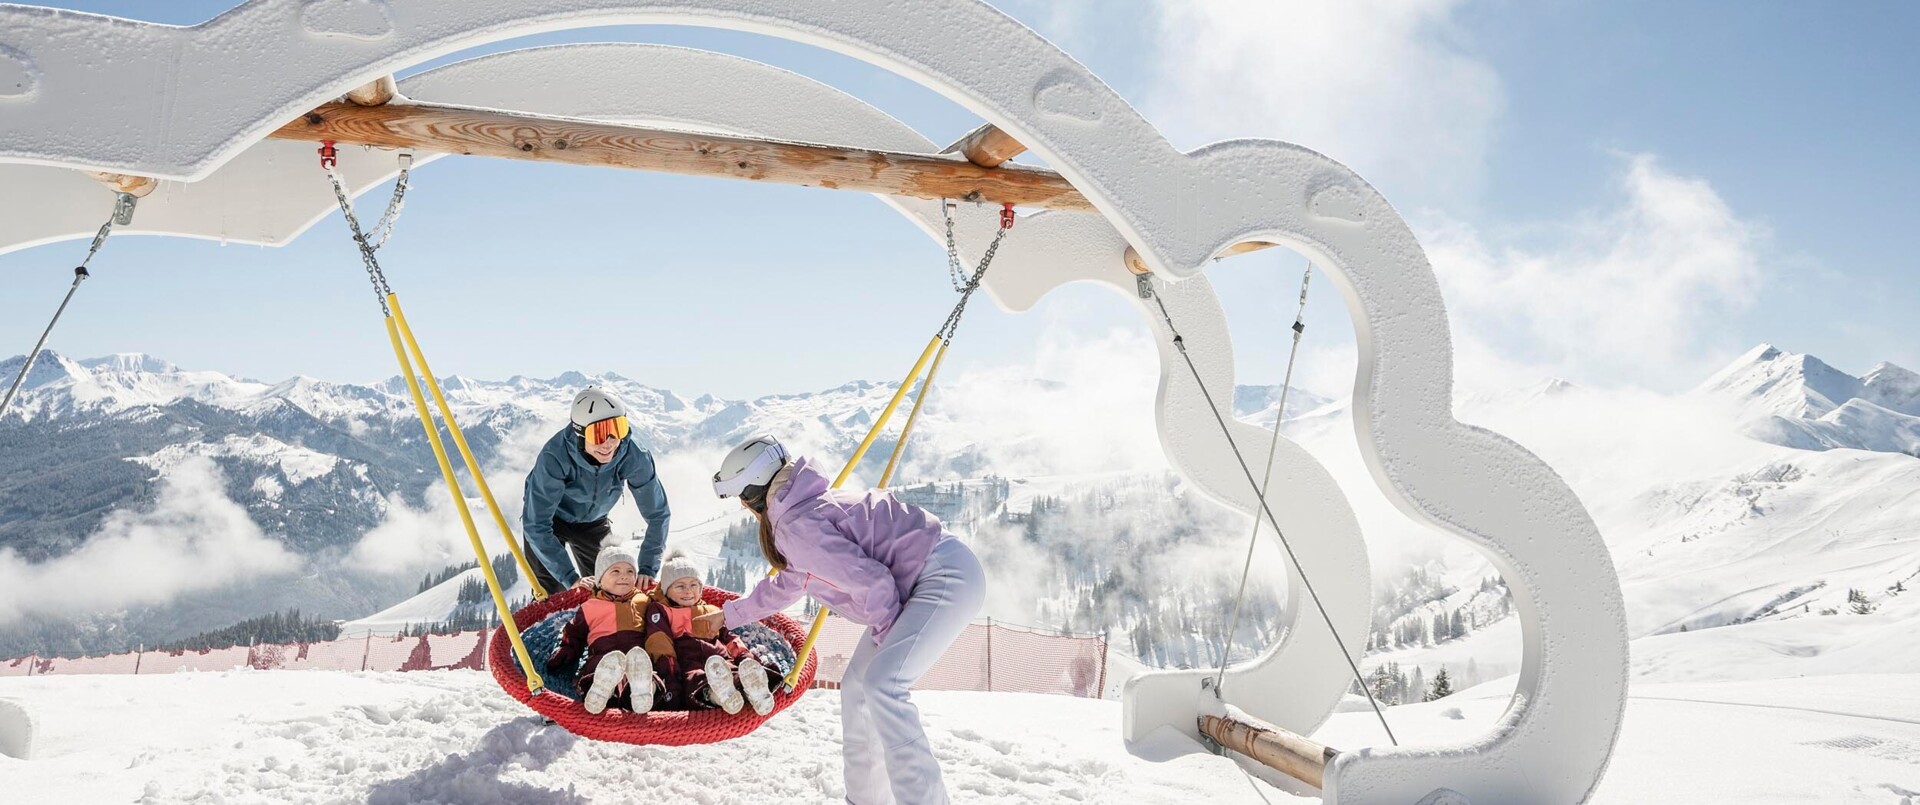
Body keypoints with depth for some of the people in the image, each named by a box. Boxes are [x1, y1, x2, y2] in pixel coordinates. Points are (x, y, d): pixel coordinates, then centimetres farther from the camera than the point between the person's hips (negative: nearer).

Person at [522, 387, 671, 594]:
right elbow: (535, 526, -35)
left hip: (594, 521, 3)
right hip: (551, 517, -3)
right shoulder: (554, 458, -39)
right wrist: (570, 578, -39)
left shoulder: (633, 455, -31)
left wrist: (647, 568, -26)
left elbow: (657, 513, -19)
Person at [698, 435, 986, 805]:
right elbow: (786, 584, 33)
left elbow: (870, 581, -22)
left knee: (881, 684, -23)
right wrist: (730, 614, 45)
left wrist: (886, 638, -5)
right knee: (856, 685, 13)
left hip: (948, 575, -11)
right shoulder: (805, 508, 15)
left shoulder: (797, 526, -17)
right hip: (918, 584, 11)